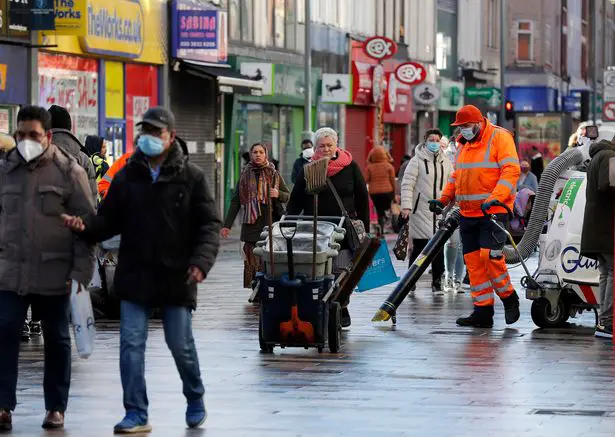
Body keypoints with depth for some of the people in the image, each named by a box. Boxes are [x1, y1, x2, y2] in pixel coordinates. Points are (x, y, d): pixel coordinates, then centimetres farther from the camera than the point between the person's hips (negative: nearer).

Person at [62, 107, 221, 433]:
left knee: (181, 344, 7)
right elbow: (110, 220, 9)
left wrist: (201, 261, -18)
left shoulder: (191, 177, -2)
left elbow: (209, 224, -4)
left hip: (177, 277, -2)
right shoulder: (127, 177, 6)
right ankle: (136, 415, 3)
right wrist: (85, 226, -12)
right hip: (135, 275, 2)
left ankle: (196, 400, 31)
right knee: (131, 344, -2)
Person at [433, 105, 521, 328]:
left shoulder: (499, 137, -7)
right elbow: (457, 175, 27)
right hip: (468, 213, 8)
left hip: (493, 210, -8)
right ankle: (482, 310, 5)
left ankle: (509, 298, 3)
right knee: (473, 261, 3)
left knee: (489, 255, -17)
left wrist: (495, 199, -27)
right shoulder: (465, 144, 18)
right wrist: (443, 199, 13)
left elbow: (511, 171, -16)